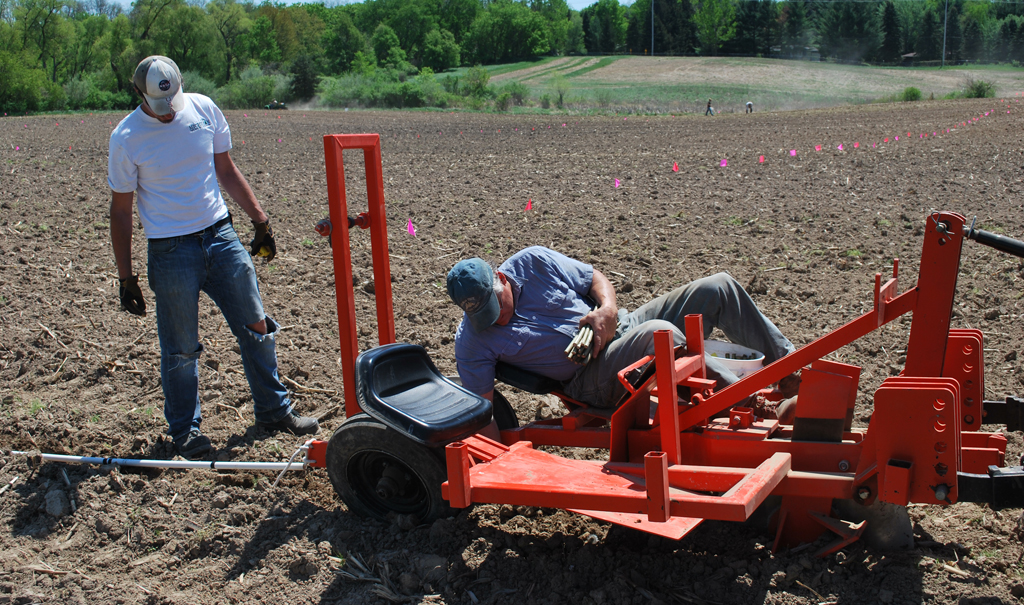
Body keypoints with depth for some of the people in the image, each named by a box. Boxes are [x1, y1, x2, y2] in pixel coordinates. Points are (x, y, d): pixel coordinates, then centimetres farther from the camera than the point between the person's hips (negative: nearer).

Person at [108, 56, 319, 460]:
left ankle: (274, 411, 23)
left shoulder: (203, 109, 0)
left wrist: (259, 219, 10)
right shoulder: (126, 138, -8)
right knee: (181, 348, 4)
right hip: (171, 251, -3)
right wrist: (125, 277, -4)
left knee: (256, 327, 8)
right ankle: (184, 429, 23)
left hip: (220, 235, 4)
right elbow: (120, 209, -3)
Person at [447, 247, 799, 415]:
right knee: (660, 333, -38)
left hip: (622, 327, 6)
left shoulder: (531, 262, -2)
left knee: (719, 288, -6)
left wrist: (607, 309, -14)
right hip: (593, 379, -5)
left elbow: (595, 278, 7)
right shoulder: (473, 342, -9)